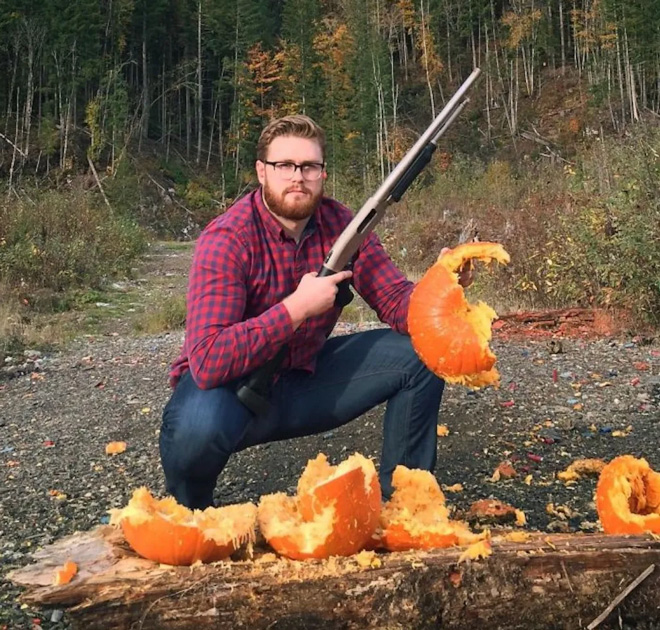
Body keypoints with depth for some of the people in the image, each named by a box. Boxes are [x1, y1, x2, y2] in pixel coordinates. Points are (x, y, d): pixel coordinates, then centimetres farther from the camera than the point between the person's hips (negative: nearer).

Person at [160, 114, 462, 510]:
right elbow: (208, 362, -34)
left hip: (305, 378, 6)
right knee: (200, 426, -40)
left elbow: (397, 301, -6)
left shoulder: (340, 224, -6)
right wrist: (297, 307, -34)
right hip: (229, 386, -5)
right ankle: (190, 513, -2)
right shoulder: (226, 240, -24)